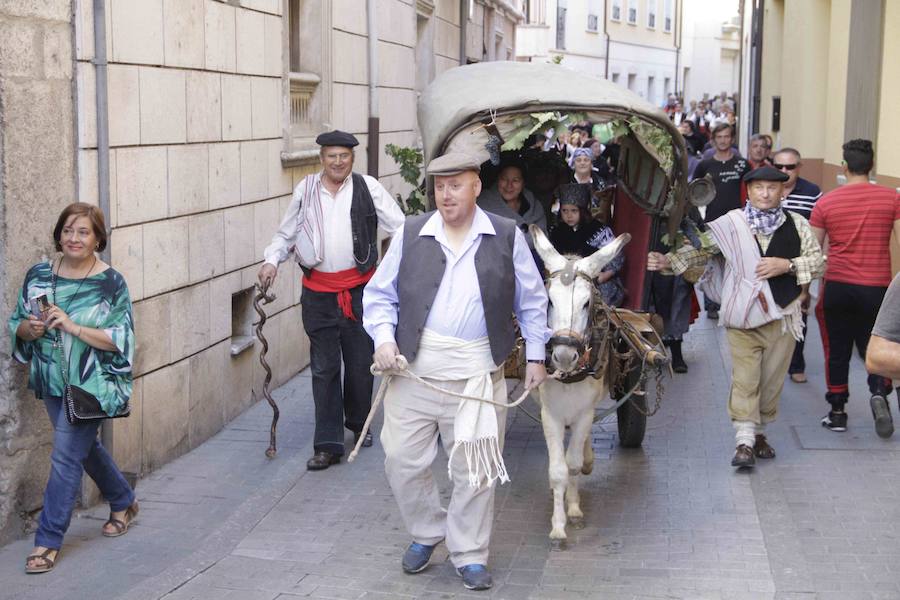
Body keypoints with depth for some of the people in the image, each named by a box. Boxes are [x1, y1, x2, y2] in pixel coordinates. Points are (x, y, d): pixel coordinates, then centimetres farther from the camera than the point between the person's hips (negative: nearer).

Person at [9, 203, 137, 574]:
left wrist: (72, 326, -26)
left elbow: (119, 339, -15)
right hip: (53, 381, 6)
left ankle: (48, 540, 5)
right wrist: (31, 328, -14)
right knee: (85, 447, 20)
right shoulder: (38, 275, 2)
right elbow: (16, 323, 10)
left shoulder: (111, 283, -12)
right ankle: (123, 502, 44)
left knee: (66, 457, -6)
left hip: (91, 385, -6)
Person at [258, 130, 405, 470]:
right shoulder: (305, 190, 6)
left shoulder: (368, 187, 0)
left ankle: (358, 423, 35)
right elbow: (286, 233, 14)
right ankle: (328, 444, 7)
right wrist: (272, 260, -2)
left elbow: (399, 226, -3)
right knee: (324, 368, 2)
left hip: (359, 287, -1)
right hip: (318, 291, 1)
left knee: (360, 362, 11)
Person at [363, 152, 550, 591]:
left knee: (474, 470, 4)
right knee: (403, 460, 6)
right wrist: (383, 337, -7)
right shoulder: (411, 235, 5)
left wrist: (536, 355, 8)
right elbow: (379, 294, 9)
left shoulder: (506, 237, 3)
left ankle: (469, 554, 21)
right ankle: (426, 533, 31)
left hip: (476, 372, -1)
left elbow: (532, 301, 11)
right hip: (413, 365, 2)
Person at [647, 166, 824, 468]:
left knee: (772, 378, 10)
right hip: (743, 314, -2)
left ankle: (758, 431, 27)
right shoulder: (732, 223, -2)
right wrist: (668, 261, -23)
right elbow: (701, 247, -8)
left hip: (782, 313, 2)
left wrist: (787, 265, -12)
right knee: (745, 379, -7)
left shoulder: (796, 224, 4)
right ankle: (744, 441, -5)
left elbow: (817, 259, 5)